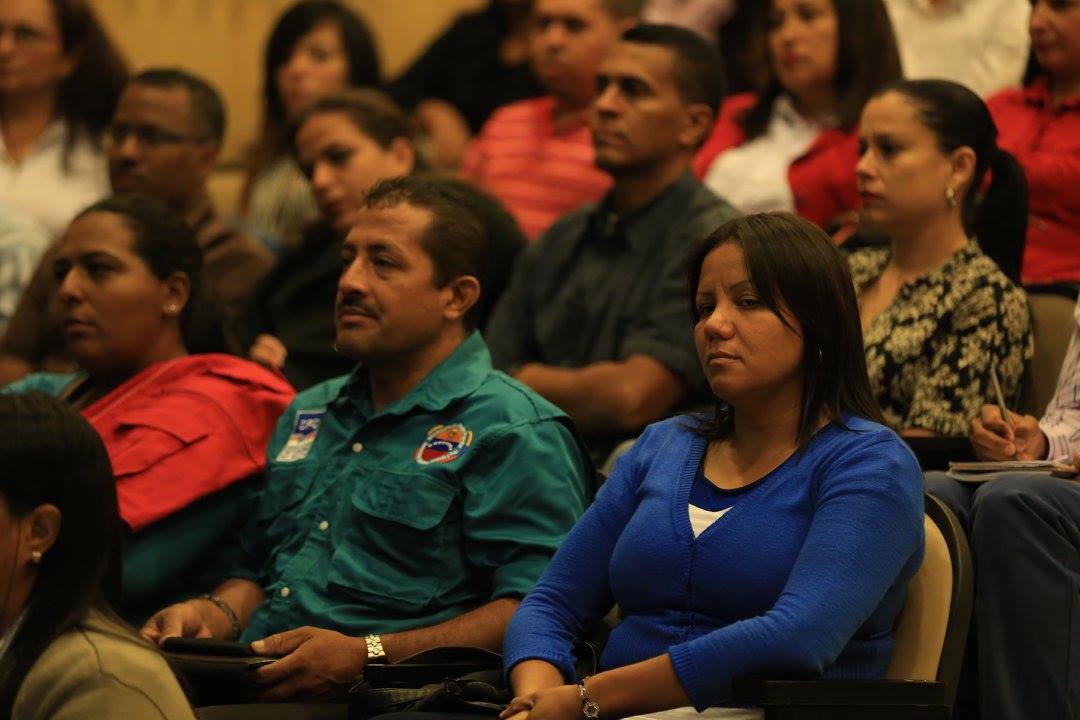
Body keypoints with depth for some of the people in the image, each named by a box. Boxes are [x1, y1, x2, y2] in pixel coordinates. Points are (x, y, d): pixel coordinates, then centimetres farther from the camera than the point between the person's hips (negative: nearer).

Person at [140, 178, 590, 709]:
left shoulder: (513, 432, -1)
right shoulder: (308, 415, 27)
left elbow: (537, 611, -13)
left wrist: (367, 656, -20)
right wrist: (215, 616, 11)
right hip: (250, 684, 7)